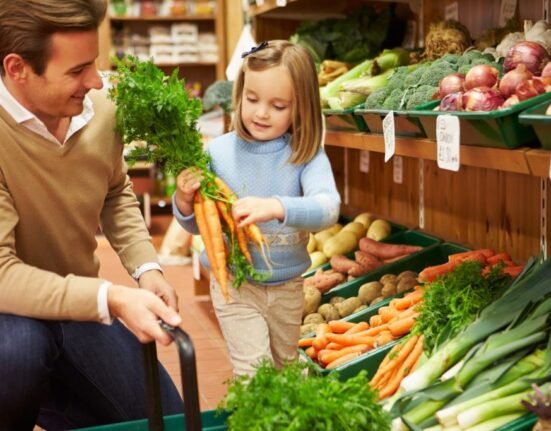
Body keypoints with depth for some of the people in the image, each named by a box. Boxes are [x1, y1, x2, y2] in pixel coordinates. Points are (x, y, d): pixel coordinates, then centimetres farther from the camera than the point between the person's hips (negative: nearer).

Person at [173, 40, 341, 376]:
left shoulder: (307, 155, -13)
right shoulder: (219, 151, -11)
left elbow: (328, 208, -30)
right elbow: (197, 225, -2)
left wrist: (276, 207, -47)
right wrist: (185, 200, -25)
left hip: (288, 285, 1)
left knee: (285, 367, 22)